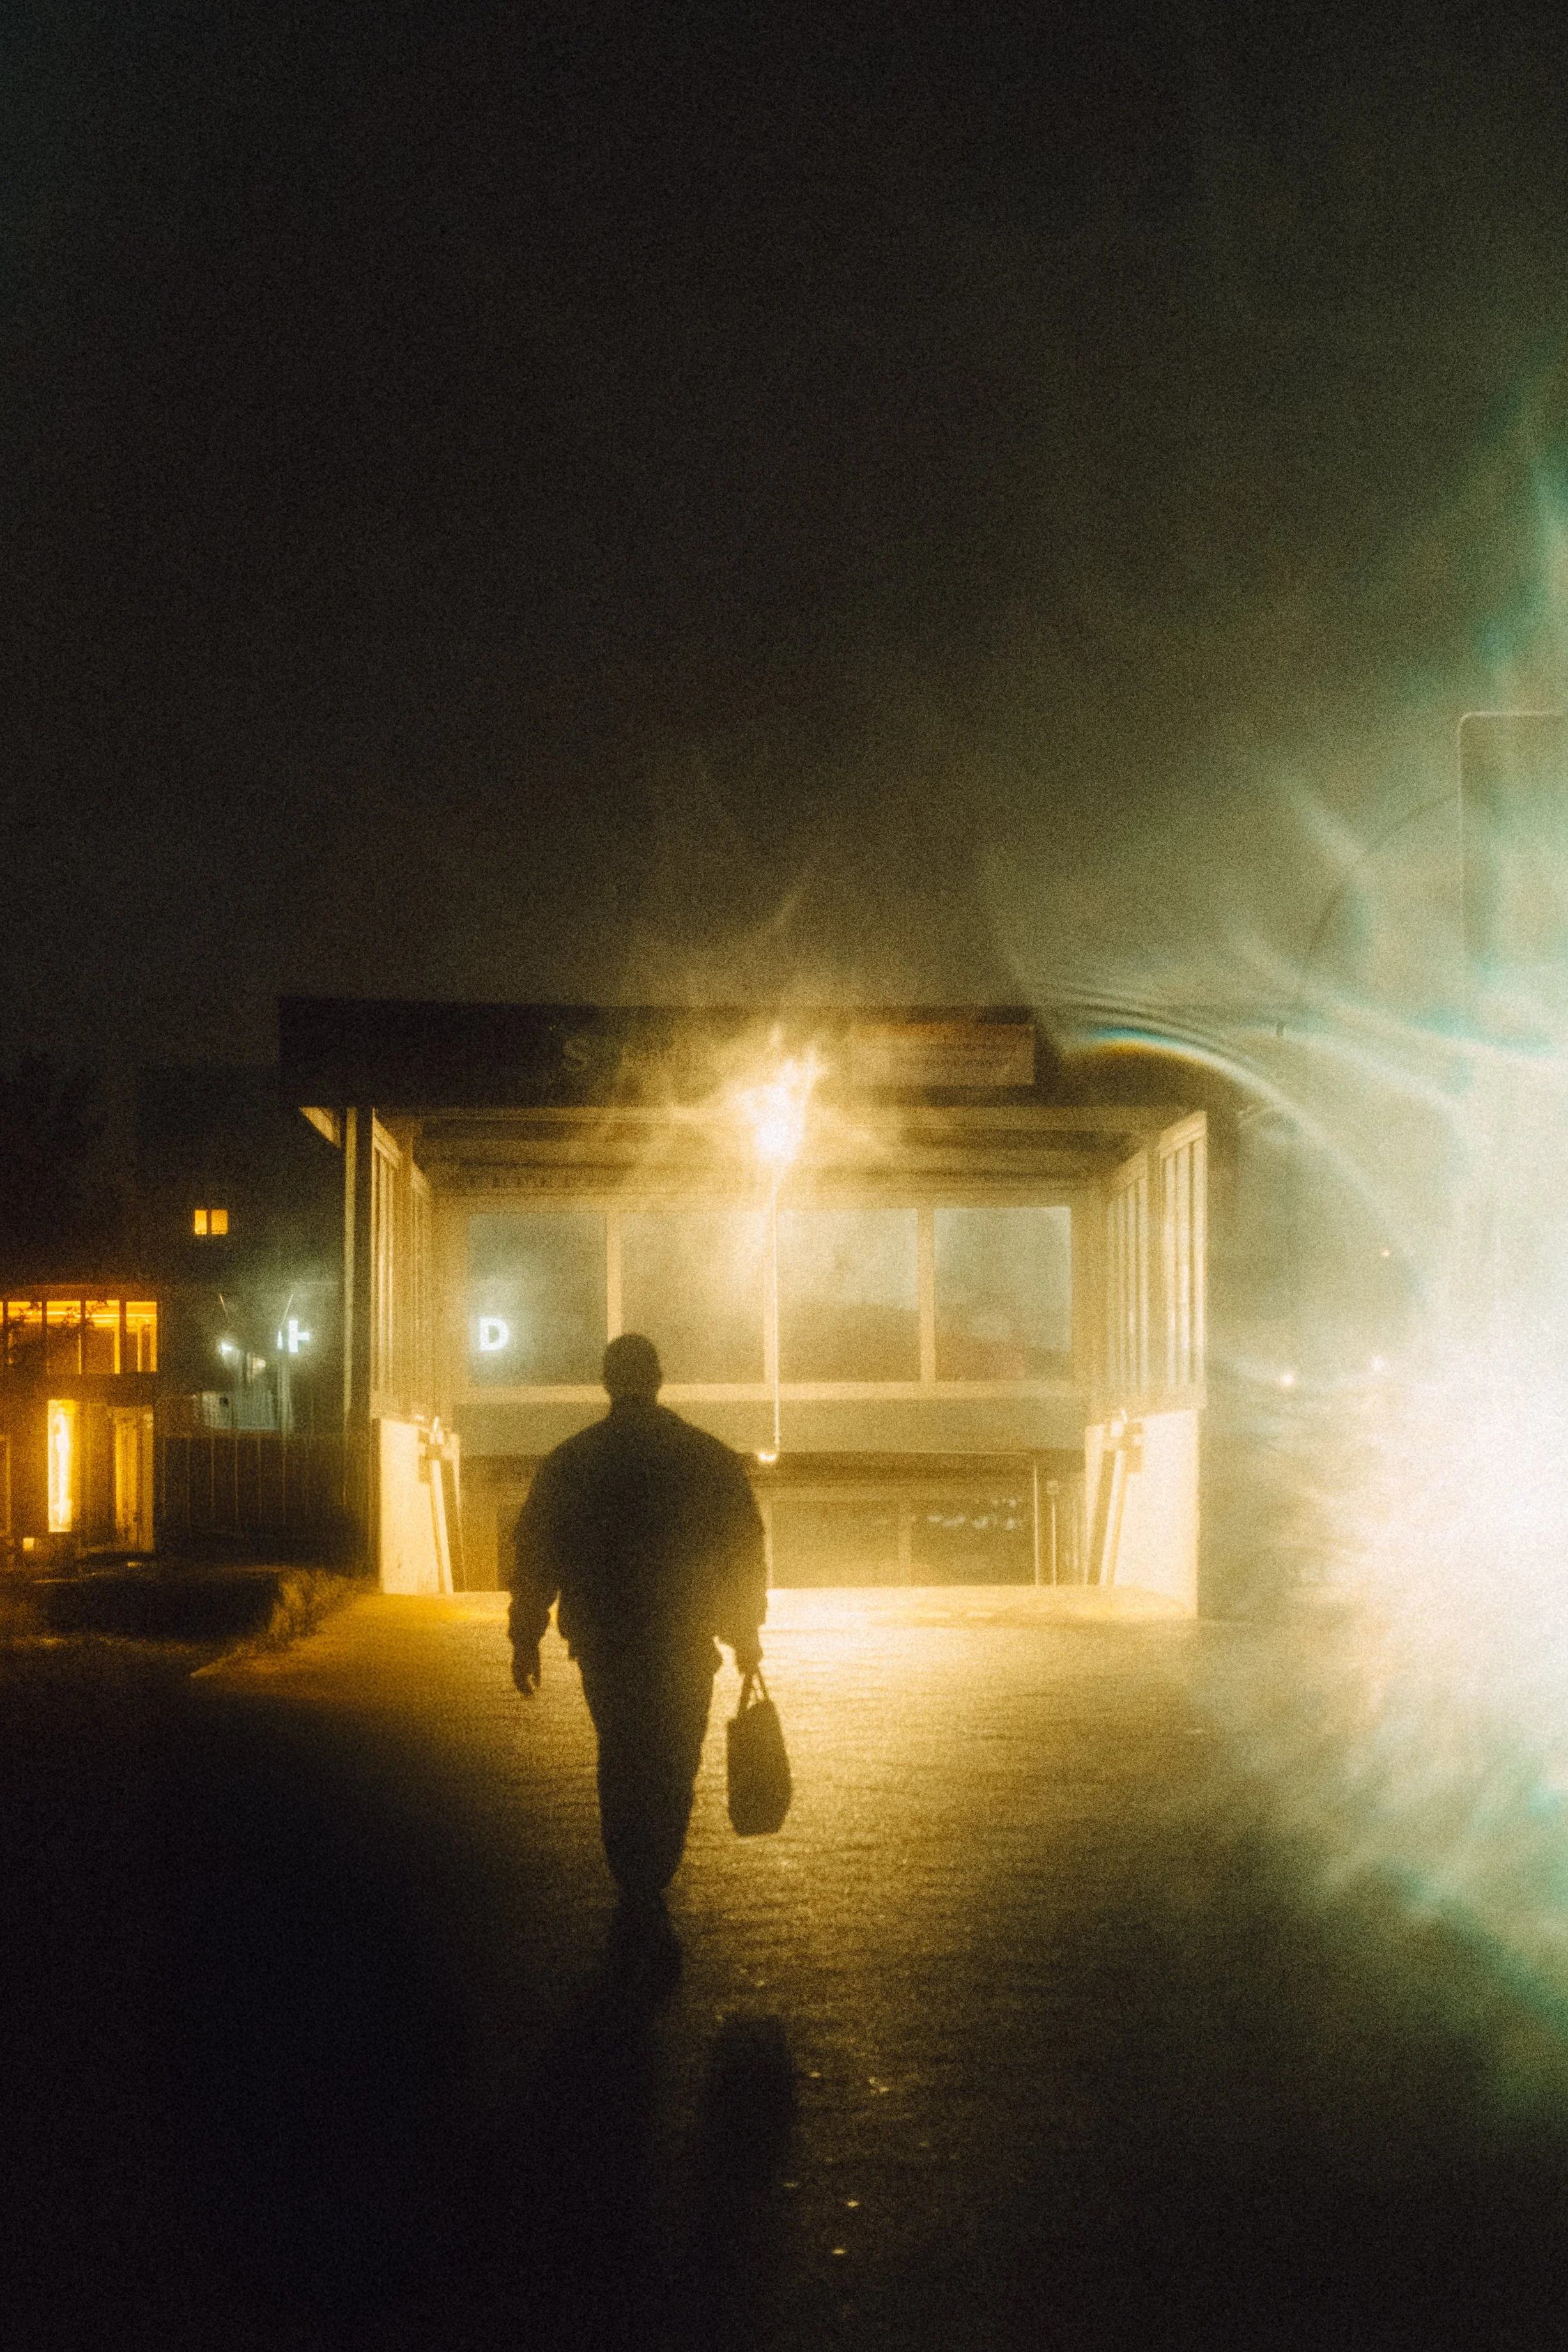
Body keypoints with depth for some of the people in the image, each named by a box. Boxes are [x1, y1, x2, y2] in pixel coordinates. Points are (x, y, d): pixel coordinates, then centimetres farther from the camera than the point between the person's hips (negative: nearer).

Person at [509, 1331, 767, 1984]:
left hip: (604, 1645, 1)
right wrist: (746, 1632, 11)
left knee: (623, 1773, 14)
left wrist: (526, 1639, 10)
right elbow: (745, 1551, 1)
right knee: (671, 1777, 10)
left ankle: (641, 1911, 5)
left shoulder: (568, 1462, -1)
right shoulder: (709, 1458, -2)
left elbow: (535, 1557, 1)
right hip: (685, 1647, -1)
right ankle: (643, 1911, 6)